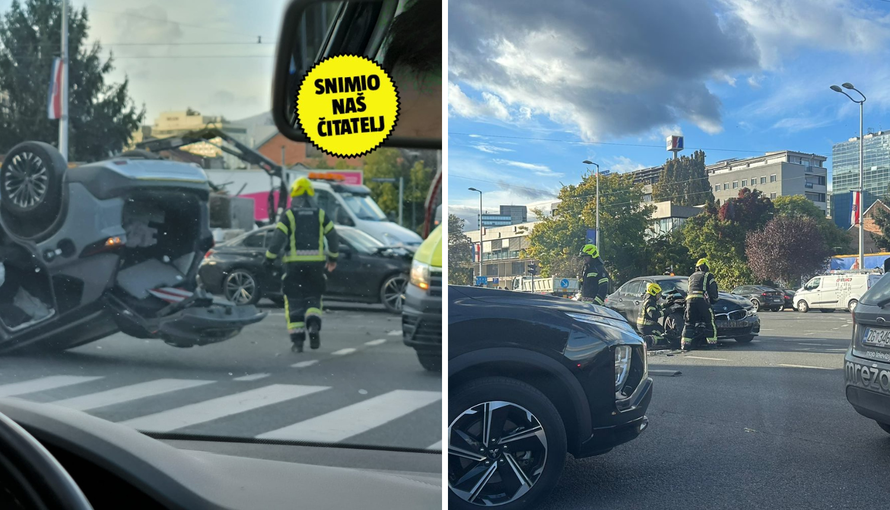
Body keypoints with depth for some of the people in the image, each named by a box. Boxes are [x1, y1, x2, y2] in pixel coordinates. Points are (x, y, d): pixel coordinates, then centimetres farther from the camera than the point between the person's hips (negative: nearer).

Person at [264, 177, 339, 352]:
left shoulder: (289, 215, -1)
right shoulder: (320, 214, 7)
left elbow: (278, 237, -9)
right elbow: (333, 237, 7)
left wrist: (270, 257, 0)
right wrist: (332, 257, 19)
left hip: (294, 264, -2)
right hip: (316, 263, 2)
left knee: (294, 301, 6)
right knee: (313, 299, 13)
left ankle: (298, 339, 0)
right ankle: (313, 325, -15)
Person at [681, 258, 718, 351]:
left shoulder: (692, 276, 29)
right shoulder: (708, 275, 13)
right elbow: (713, 290, 7)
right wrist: (714, 299, 24)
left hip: (690, 299, 5)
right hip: (702, 300, -4)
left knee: (689, 323, 7)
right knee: (709, 322, 5)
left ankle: (685, 344, -4)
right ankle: (712, 342, 3)